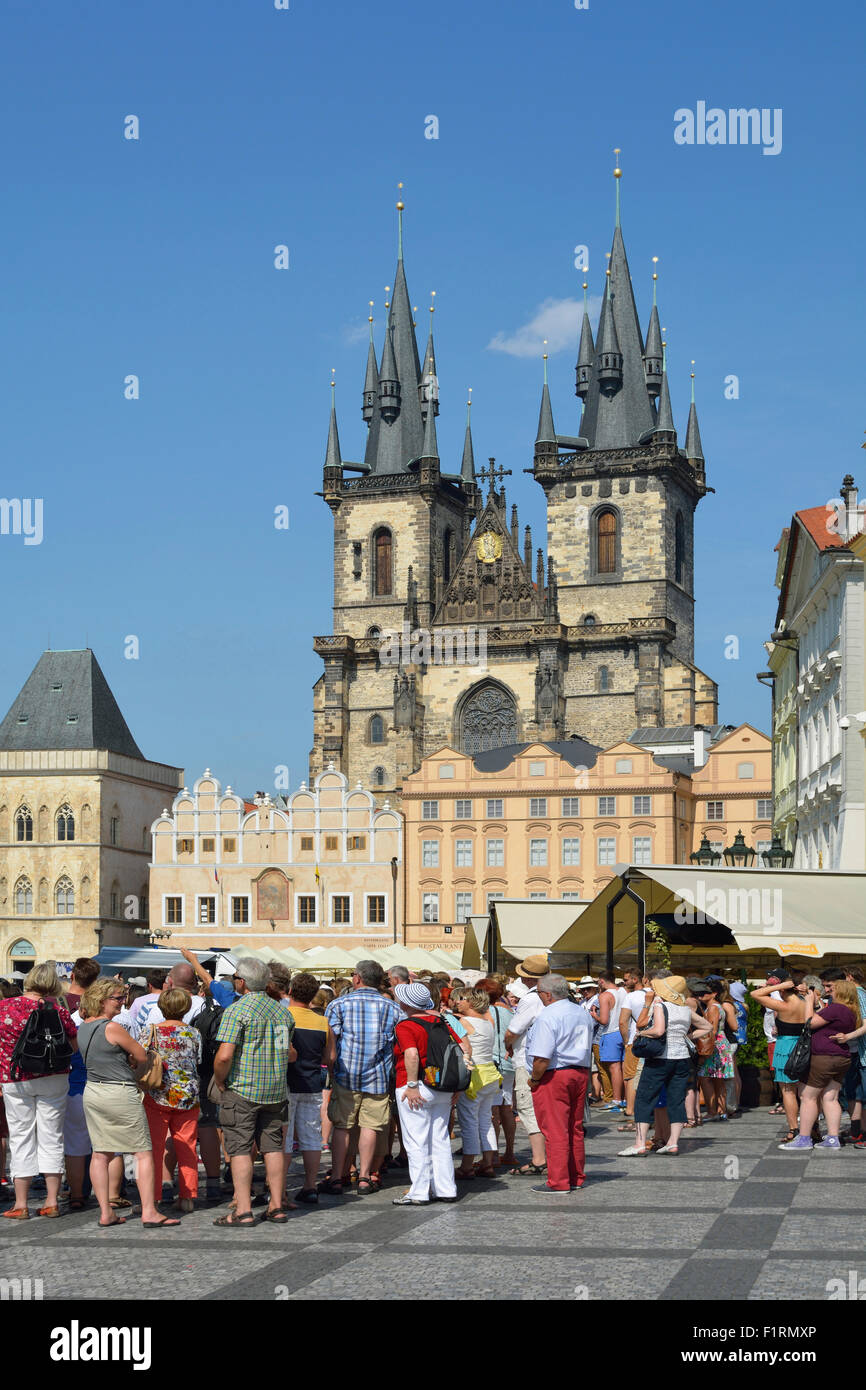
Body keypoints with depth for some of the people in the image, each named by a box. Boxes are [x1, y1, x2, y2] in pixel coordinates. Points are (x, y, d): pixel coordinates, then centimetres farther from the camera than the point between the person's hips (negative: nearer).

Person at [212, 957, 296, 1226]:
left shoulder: (237, 1010, -12)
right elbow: (290, 1054, 16)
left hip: (242, 1090, -6)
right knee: (272, 1146, 11)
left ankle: (243, 1210, -4)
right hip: (276, 1090, 6)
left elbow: (224, 1055, -19)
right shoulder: (281, 1010, 10)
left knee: (240, 1149, -2)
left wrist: (219, 1080, -5)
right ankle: (277, 1207, 13)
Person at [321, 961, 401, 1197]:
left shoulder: (338, 1004, -1)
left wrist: (330, 1071, 7)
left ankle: (336, 1178, 7)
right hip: (379, 1076, 1)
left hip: (346, 1075, -1)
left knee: (341, 1126, 6)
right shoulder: (393, 1007, 6)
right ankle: (364, 1178, 8)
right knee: (370, 1126, 7)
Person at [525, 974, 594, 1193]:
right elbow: (590, 1048, 21)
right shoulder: (583, 1013, 12)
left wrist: (534, 1079, -8)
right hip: (581, 1073, 8)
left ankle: (558, 1182, -1)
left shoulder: (547, 1017, -16)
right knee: (575, 1128, 15)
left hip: (553, 1077, -8)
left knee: (555, 1131, -3)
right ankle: (576, 1178, 21)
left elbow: (542, 1058, -22)